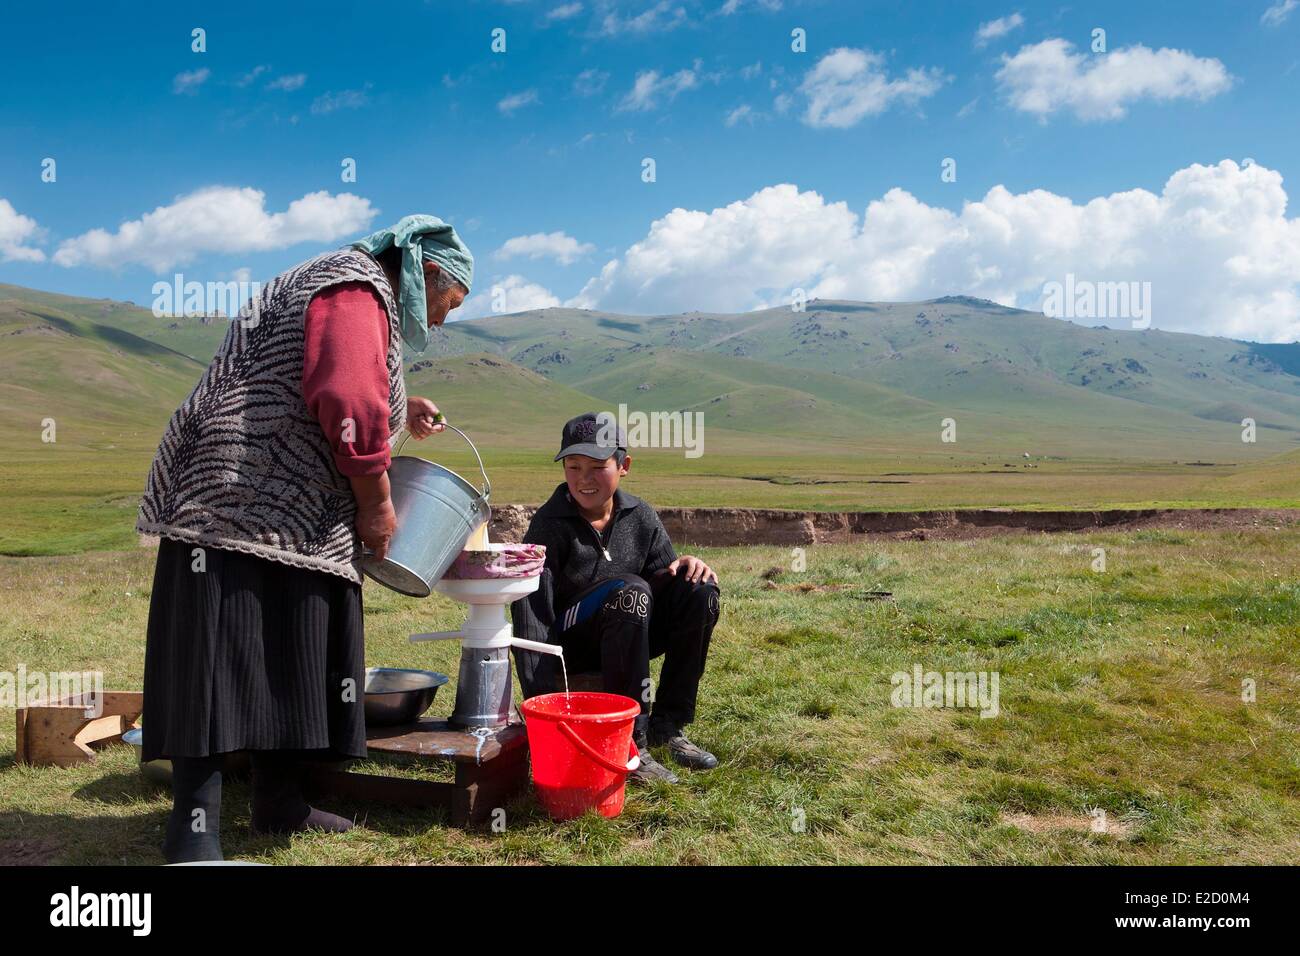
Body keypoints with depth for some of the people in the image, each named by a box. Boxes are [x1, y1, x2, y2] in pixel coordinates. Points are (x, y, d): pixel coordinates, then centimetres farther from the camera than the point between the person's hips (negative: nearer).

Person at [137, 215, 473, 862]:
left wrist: (399, 411, 33)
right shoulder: (359, 292, -10)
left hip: (289, 519, 11)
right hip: (240, 503, -11)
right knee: (221, 661, -10)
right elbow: (349, 406, -24)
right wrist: (377, 507, -13)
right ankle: (194, 831, -7)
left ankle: (278, 803, 20)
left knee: (291, 664, 12)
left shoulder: (346, 287, 24)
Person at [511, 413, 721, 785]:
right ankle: (629, 742, -28)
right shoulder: (549, 525, -16)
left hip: (628, 640, 5)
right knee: (630, 590, -33)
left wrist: (683, 566, -22)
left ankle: (667, 725, -8)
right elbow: (530, 611, -22)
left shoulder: (640, 517, 0)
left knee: (698, 590, -17)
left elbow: (663, 575, 4)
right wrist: (541, 697, -31)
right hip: (567, 645, -5)